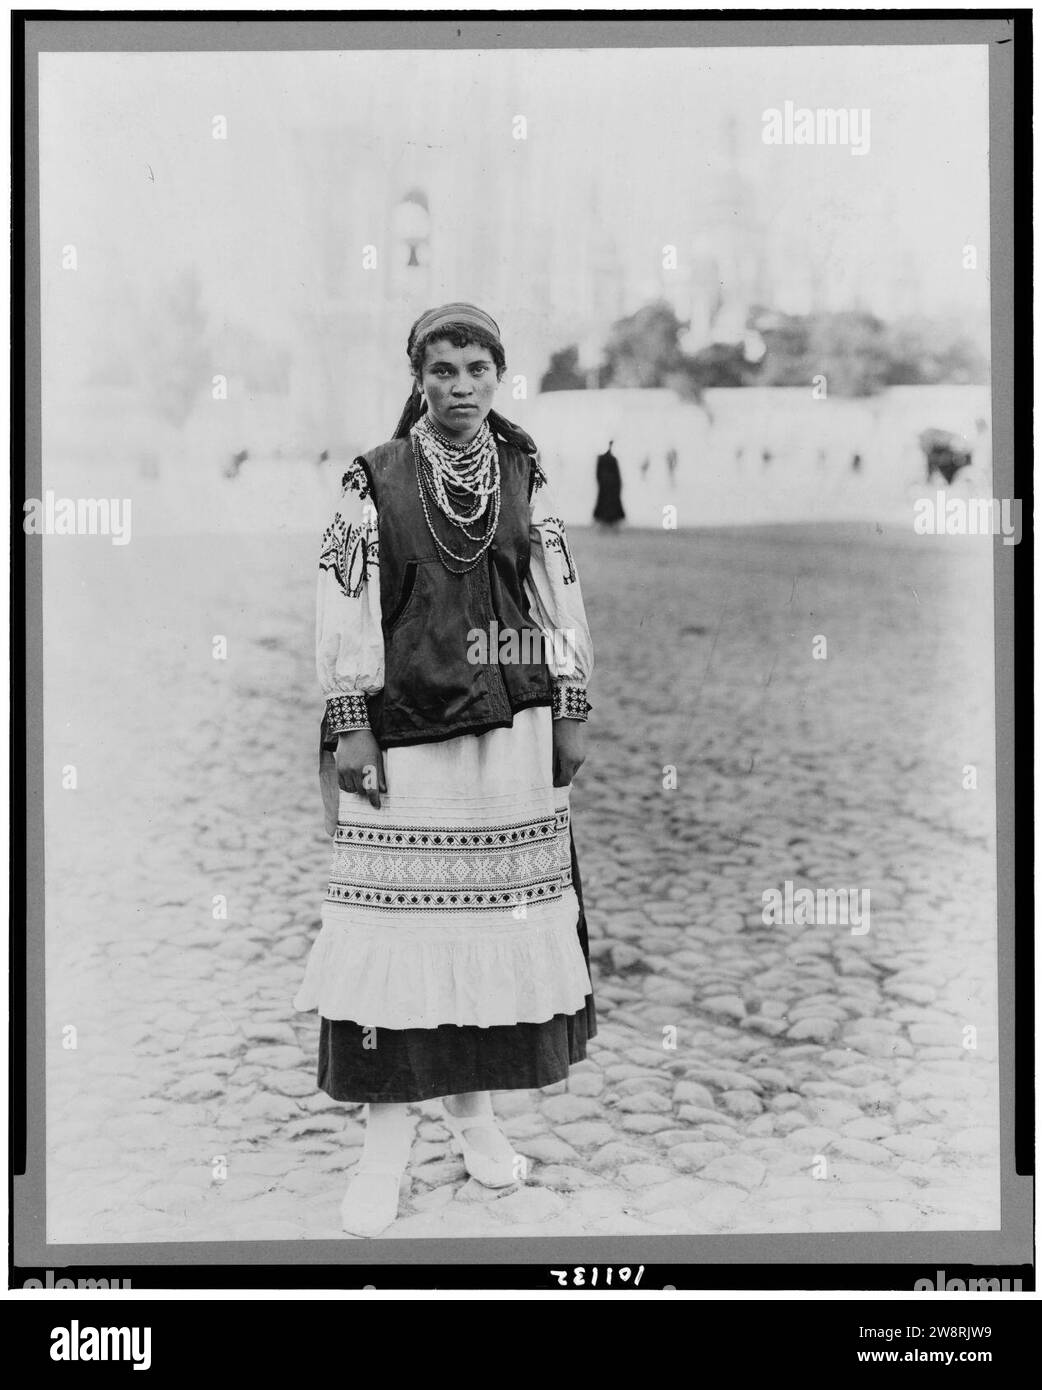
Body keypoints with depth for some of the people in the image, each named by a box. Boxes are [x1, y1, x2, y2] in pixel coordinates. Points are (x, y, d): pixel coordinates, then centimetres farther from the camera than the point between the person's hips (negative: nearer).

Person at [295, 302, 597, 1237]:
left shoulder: (526, 479, 6)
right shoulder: (372, 482, -1)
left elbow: (560, 599, 7)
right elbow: (346, 608, -3)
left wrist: (571, 714, 4)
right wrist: (350, 728, -8)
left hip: (512, 730, 3)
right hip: (403, 731, -2)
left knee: (502, 914, 7)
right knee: (395, 918, -3)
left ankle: (474, 1102, 22)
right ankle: (388, 1130, 7)